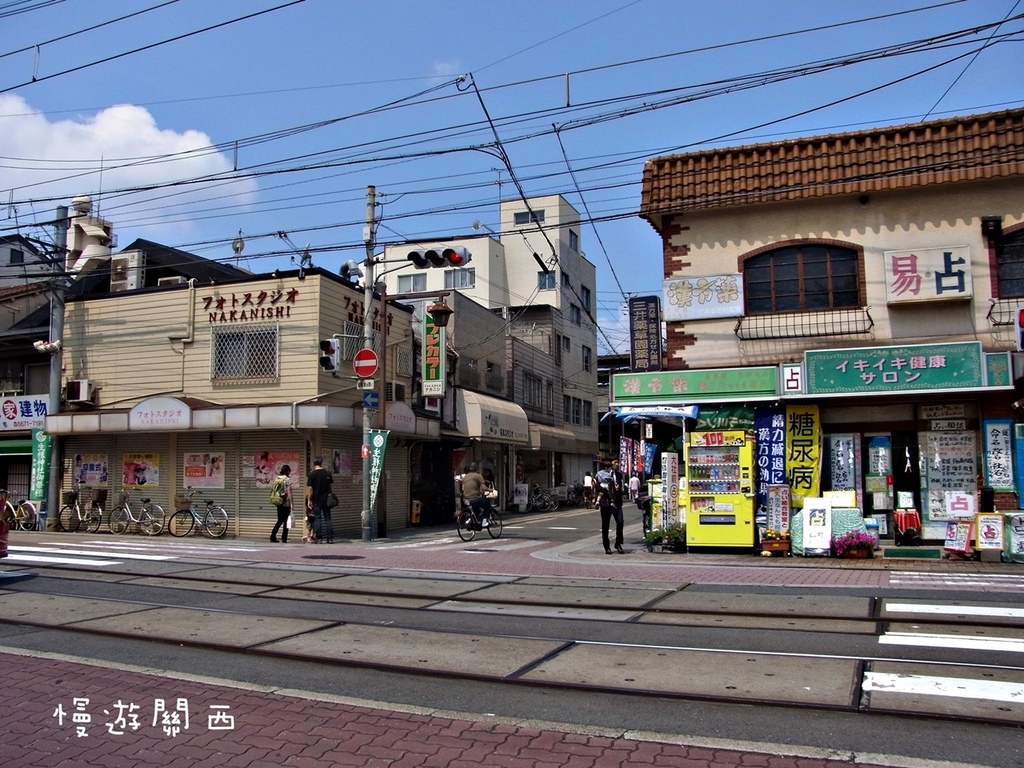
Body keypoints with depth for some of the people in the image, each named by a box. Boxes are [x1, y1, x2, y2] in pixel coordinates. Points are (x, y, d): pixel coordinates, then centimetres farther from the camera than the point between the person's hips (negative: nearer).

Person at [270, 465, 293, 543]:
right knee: (286, 521, 2)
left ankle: (273, 536, 6)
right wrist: (291, 503, -9)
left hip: (278, 502, 6)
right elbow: (289, 492, -12)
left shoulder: (276, 478, 8)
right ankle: (284, 539, 3)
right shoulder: (288, 479, -8)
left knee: (280, 520, 15)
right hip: (286, 502, -6)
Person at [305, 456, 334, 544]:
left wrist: (309, 500, -5)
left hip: (316, 500, -3)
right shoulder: (328, 473, 4)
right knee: (327, 518, 9)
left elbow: (310, 488, -10)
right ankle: (330, 538, 8)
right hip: (326, 499, 3)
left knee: (317, 518, 3)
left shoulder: (312, 474, -8)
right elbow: (331, 485, 9)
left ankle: (317, 537, 3)